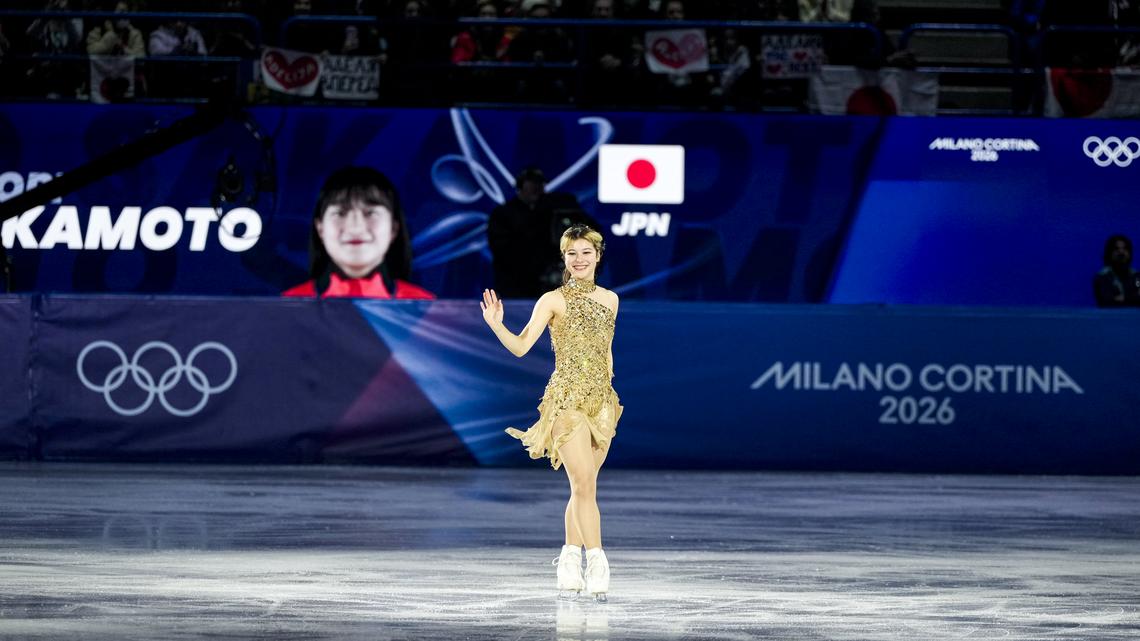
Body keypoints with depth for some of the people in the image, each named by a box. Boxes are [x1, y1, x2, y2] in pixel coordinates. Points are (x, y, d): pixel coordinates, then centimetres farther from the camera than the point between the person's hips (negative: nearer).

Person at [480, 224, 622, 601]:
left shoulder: (609, 300, 12)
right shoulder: (553, 301, -3)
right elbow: (521, 346, -10)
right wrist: (497, 326, -26)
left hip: (602, 401, 5)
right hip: (567, 400, -5)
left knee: (583, 487, 8)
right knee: (584, 484, -13)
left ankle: (570, 565, 16)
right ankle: (596, 563, -14)